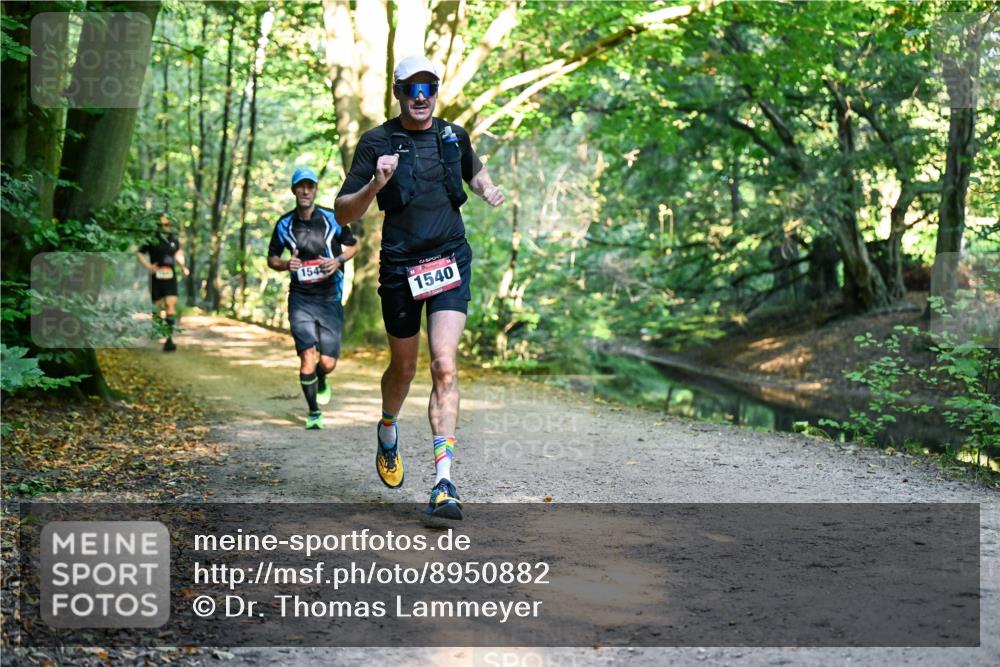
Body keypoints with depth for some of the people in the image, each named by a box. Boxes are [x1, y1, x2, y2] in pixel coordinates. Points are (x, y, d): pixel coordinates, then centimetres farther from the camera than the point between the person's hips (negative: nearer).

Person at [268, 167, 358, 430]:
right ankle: (313, 413, 0)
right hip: (300, 297, 0)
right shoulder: (285, 224, 1)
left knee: (328, 363, -1)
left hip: (330, 297, 0)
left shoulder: (332, 219, -2)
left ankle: (322, 382, 38)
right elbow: (271, 258, 12)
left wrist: (338, 261, -9)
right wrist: (286, 265, -11)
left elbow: (352, 246, 12)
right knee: (308, 355, -14)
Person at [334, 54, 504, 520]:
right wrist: (375, 186, -23)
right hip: (400, 267, -1)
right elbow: (343, 211, -4)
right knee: (403, 368, 14)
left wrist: (488, 189, 7)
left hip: (451, 260, 1)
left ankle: (443, 482, -15)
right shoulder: (377, 142, -3)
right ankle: (388, 434, 47)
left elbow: (474, 172, 30)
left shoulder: (454, 136, 7)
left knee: (445, 366, -14)